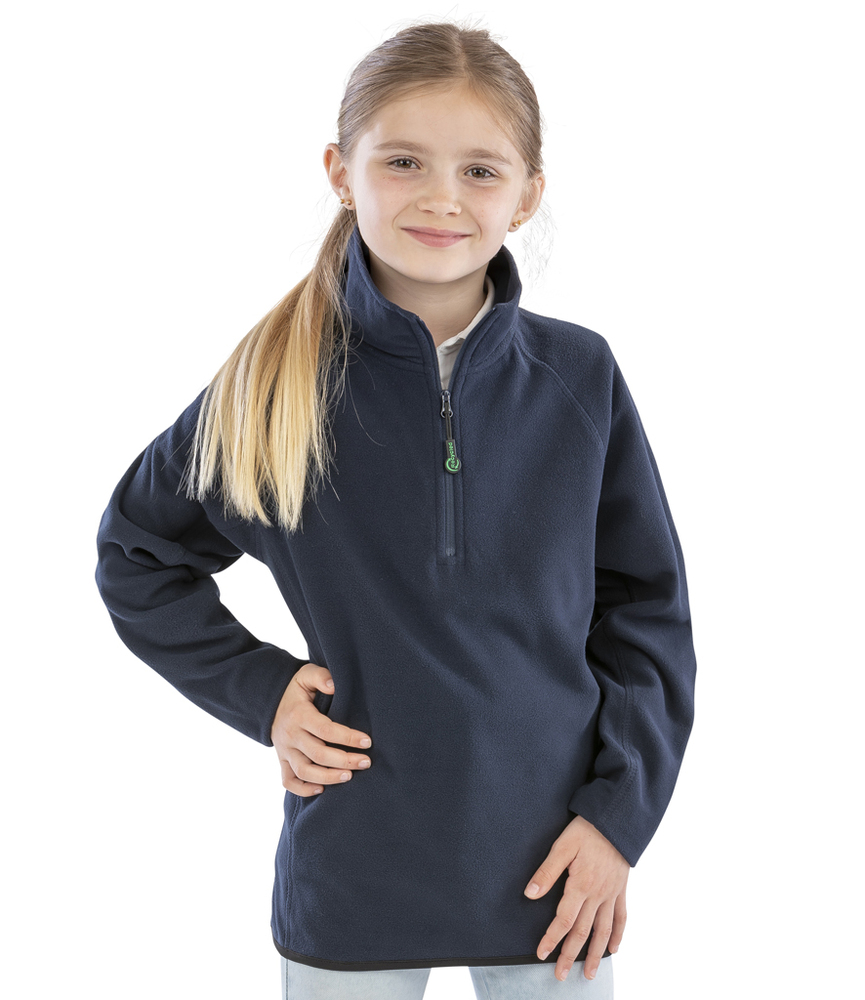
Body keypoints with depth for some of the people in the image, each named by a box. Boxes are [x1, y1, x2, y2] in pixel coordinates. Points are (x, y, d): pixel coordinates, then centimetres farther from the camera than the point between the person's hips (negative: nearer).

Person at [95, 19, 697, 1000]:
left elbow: (646, 606, 2)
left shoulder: (580, 378, -5)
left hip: (552, 867, 1)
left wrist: (620, 810, -4)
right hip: (353, 880, 0)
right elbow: (136, 553, 7)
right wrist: (255, 687, -4)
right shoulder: (273, 385, -7)